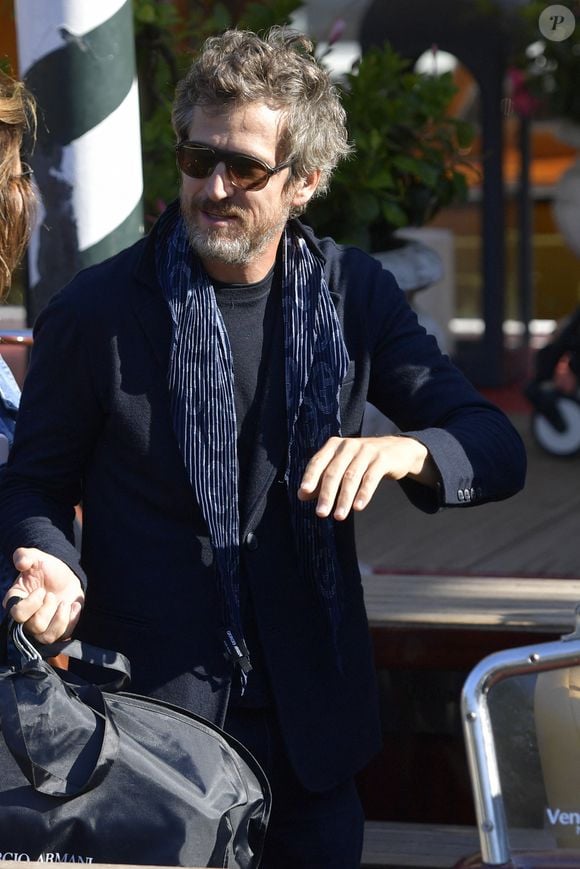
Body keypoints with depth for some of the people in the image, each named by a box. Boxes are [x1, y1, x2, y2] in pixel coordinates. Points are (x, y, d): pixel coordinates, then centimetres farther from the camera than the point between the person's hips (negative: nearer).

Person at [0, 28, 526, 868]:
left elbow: (497, 449, -1)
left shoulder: (354, 294, 0)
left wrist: (402, 450, -23)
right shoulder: (95, 312, -8)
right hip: (149, 707, -3)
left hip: (312, 716, 3)